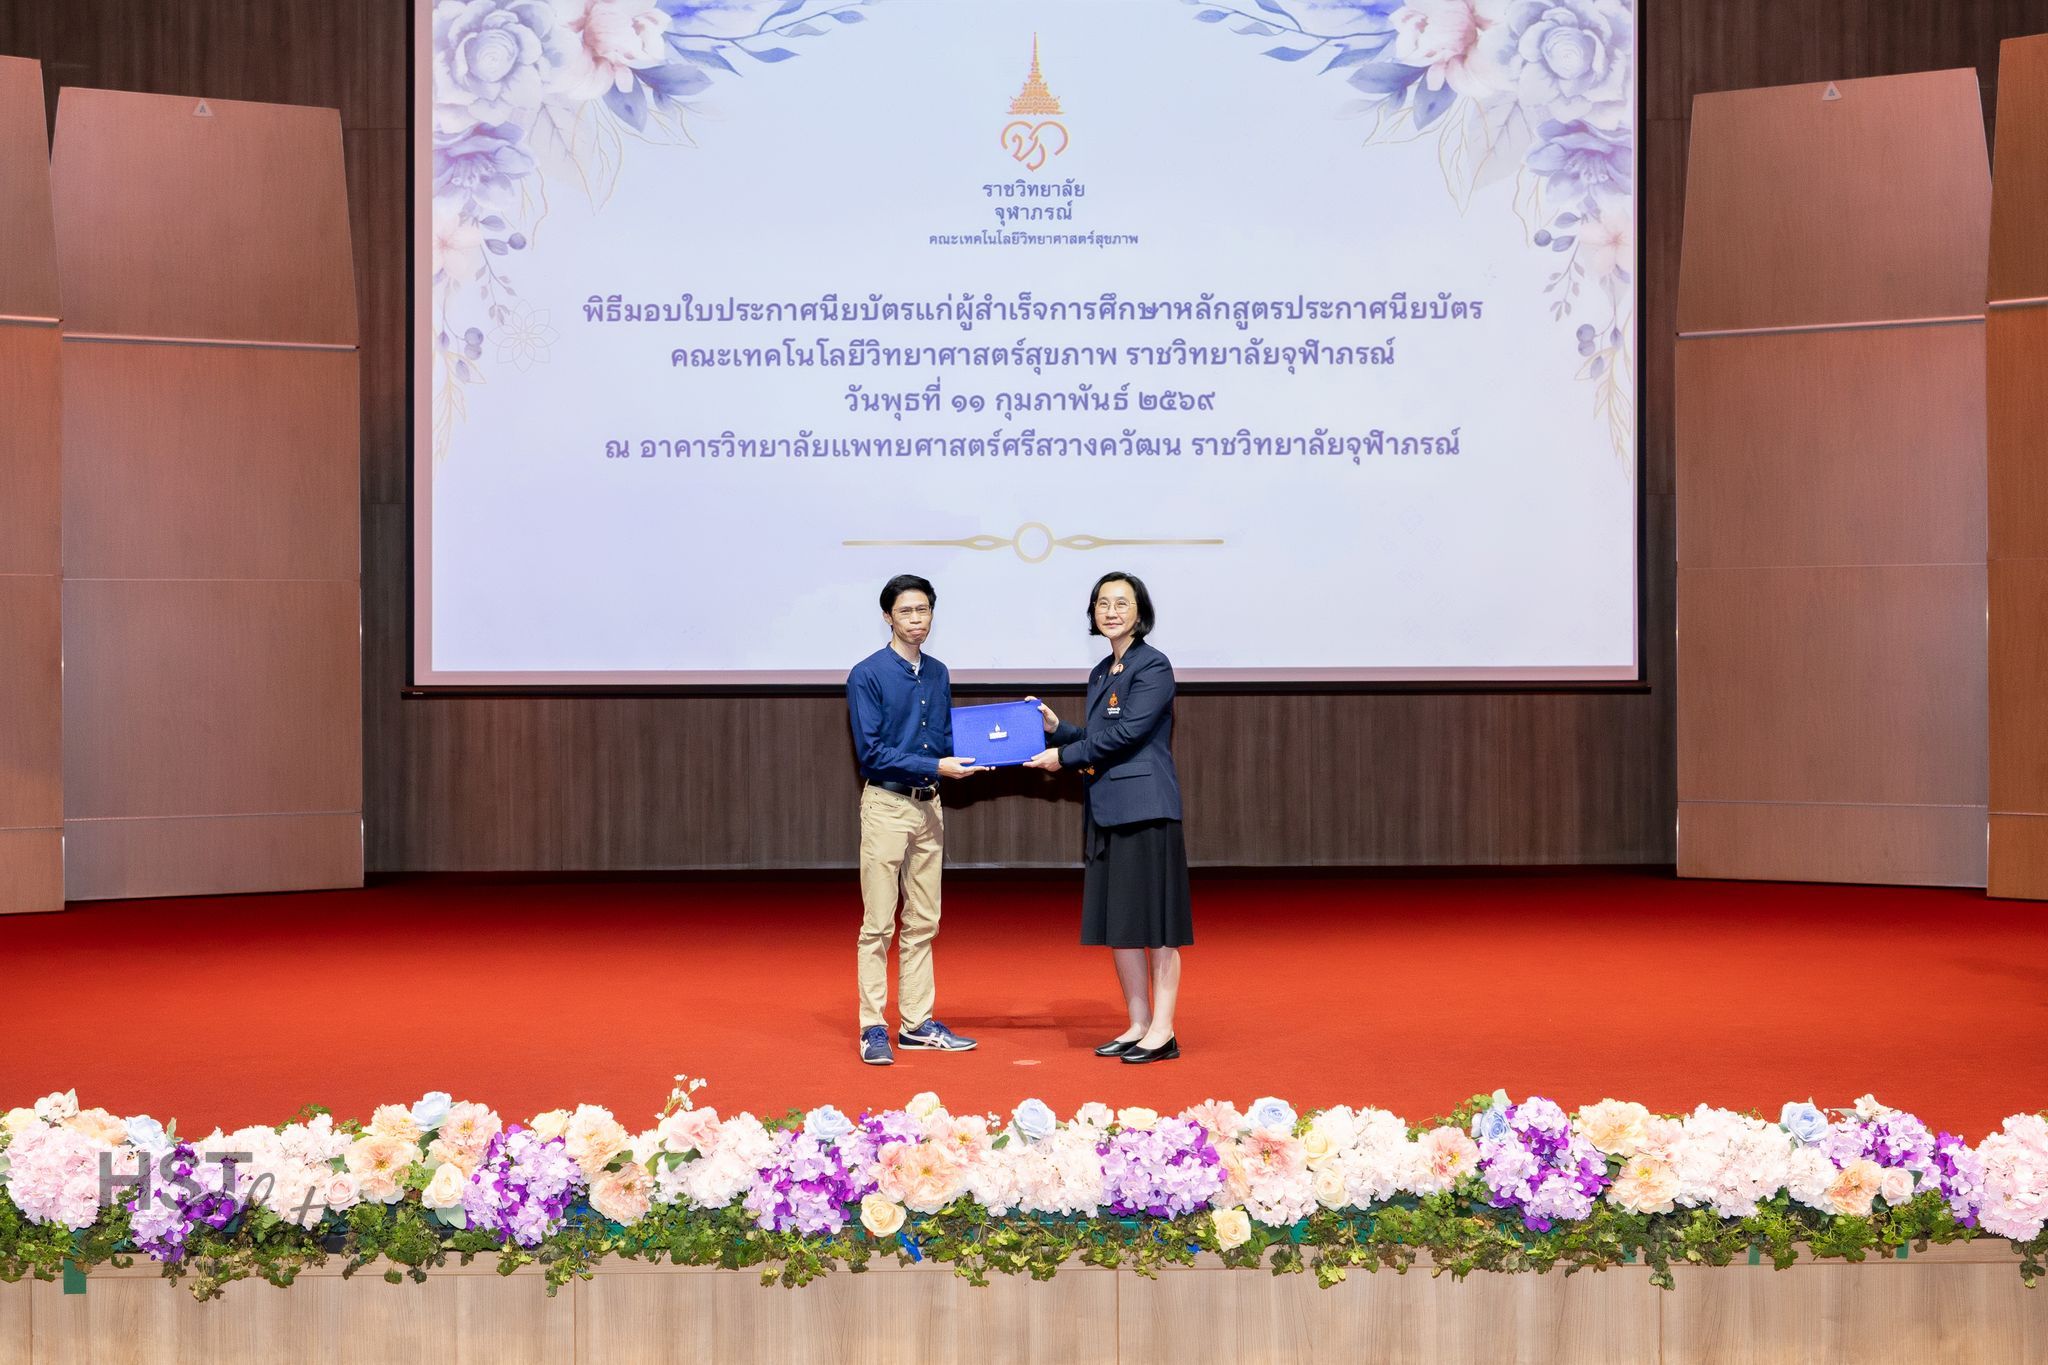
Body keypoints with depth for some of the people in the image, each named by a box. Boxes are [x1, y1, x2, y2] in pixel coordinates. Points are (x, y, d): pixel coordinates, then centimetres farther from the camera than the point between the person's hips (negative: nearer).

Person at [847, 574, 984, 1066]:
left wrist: (972, 759, -3)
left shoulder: (938, 675, 11)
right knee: (878, 925, -4)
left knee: (922, 923, 10)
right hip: (886, 804, -6)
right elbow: (871, 753, -13)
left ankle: (918, 1023, 17)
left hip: (929, 805, 7)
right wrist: (935, 767, -18)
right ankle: (872, 1029, 1)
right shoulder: (867, 675, -9)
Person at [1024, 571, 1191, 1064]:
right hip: (1106, 810, 9)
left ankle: (1163, 1033, 1)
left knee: (1155, 922, -4)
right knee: (1116, 922, 10)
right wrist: (1055, 728, 5)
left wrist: (1064, 757, -8)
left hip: (1145, 808, -9)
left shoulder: (1153, 666, -8)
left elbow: (1126, 734, -15)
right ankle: (1138, 1026, 18)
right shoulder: (1100, 674, 17)